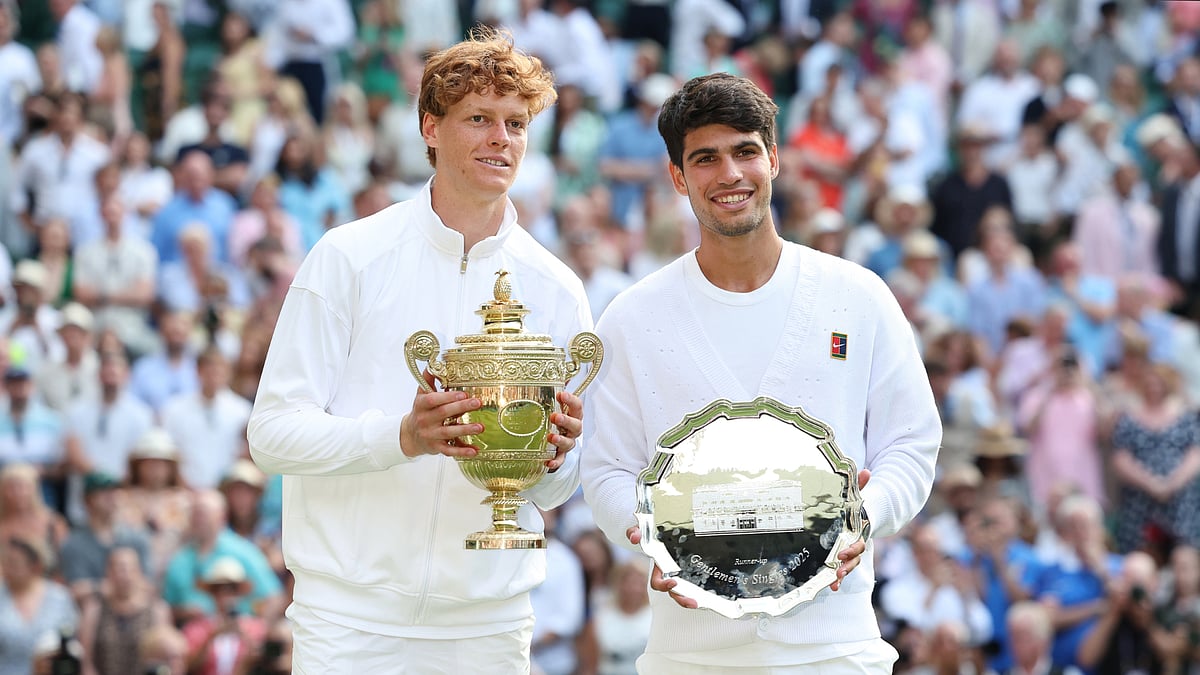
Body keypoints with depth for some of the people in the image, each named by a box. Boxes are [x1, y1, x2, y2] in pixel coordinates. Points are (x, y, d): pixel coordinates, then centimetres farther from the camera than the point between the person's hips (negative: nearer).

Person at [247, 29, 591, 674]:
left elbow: (549, 492, 12)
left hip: (487, 620, 3)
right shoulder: (349, 257, -2)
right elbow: (273, 431, -7)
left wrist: (551, 459, -11)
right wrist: (399, 437, -22)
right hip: (350, 615, -3)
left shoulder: (555, 290, 7)